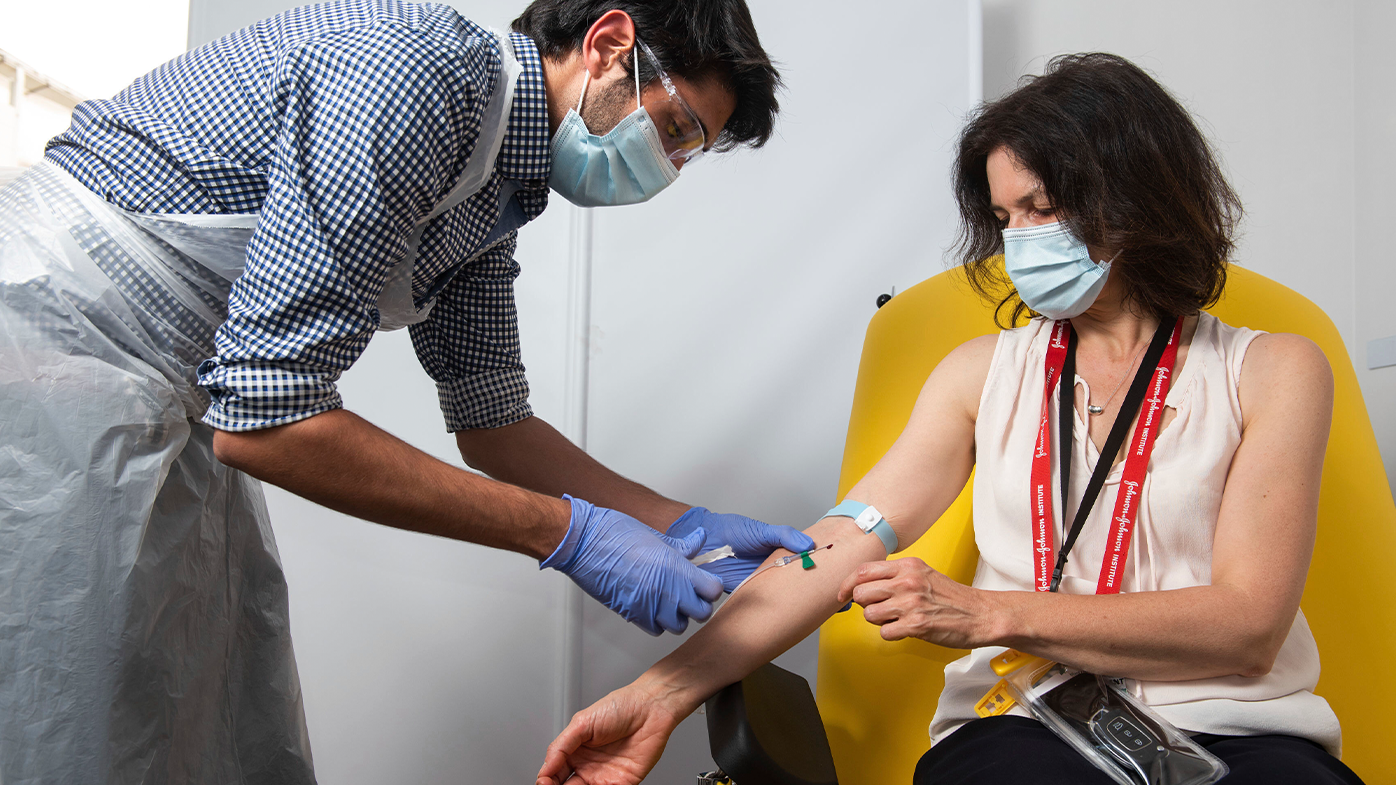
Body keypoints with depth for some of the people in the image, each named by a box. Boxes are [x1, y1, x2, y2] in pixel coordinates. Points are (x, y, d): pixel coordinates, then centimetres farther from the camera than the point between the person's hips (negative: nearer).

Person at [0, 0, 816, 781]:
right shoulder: (426, 68, -24)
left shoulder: (493, 196, 7)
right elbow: (265, 421, -28)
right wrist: (568, 532, -23)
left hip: (173, 410, 10)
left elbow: (490, 421, 16)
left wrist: (683, 524, 6)